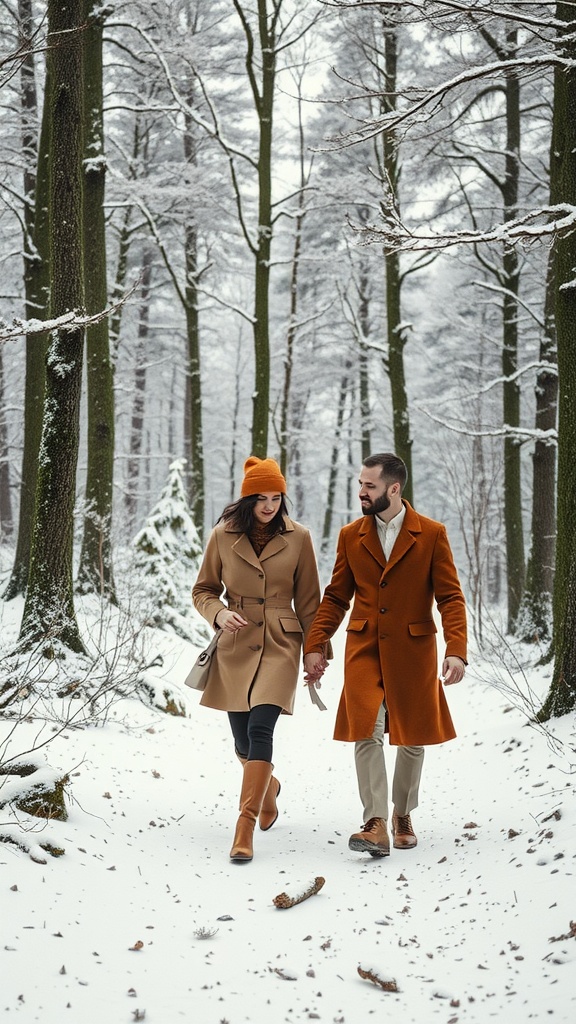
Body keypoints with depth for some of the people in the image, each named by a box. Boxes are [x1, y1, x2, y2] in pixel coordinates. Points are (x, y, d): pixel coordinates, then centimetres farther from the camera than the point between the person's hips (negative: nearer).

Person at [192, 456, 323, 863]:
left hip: (280, 645, -2)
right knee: (243, 741, 10)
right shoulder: (223, 536, 0)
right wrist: (219, 614, -13)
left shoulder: (298, 537, -2)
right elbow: (203, 590, 8)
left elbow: (308, 601, 5)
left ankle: (246, 826, -17)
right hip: (236, 647, 2)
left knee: (260, 729, -19)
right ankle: (267, 785, 44)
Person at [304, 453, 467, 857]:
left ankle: (402, 815, 29)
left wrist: (456, 651, -17)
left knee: (413, 737, 9)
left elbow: (450, 597, -5)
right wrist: (315, 646, -1)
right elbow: (336, 597, 9)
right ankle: (376, 824, -11)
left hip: (413, 651, -1)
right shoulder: (351, 536, 5)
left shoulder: (432, 534, -3)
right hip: (364, 650, 1)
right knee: (366, 732, -13)